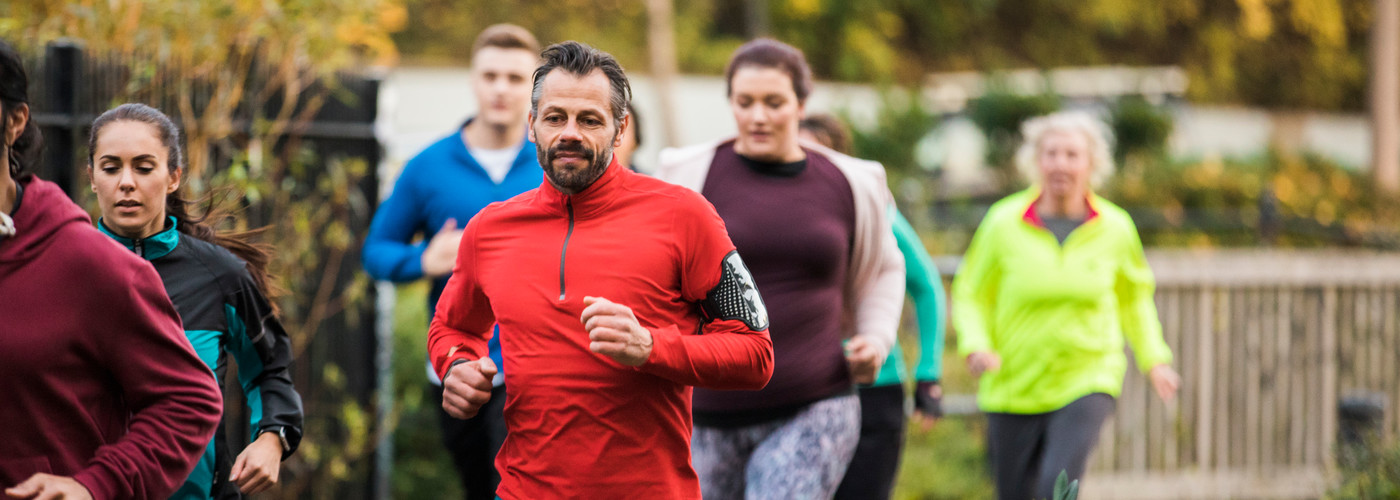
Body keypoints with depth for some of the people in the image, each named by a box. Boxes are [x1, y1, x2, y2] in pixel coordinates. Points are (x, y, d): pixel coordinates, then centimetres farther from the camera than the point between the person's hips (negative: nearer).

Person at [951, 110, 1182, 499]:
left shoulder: (1115, 228, -2)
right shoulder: (1004, 223, -7)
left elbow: (1134, 297, 17)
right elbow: (970, 295, 2)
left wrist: (1154, 358, 10)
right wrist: (976, 346, -15)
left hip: (1087, 383, -1)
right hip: (1013, 389, 1)